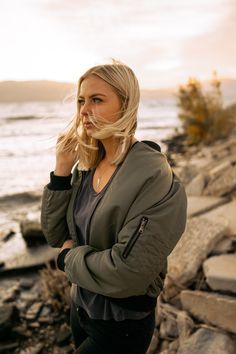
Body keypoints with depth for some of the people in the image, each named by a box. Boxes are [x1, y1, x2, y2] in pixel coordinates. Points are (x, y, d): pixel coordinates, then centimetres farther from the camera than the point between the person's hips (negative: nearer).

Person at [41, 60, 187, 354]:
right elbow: (55, 235, -2)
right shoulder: (86, 165, -4)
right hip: (81, 307, 6)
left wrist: (69, 257, -13)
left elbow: (127, 272, -29)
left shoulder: (154, 177, -25)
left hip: (121, 326, -6)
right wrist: (62, 168, -12)